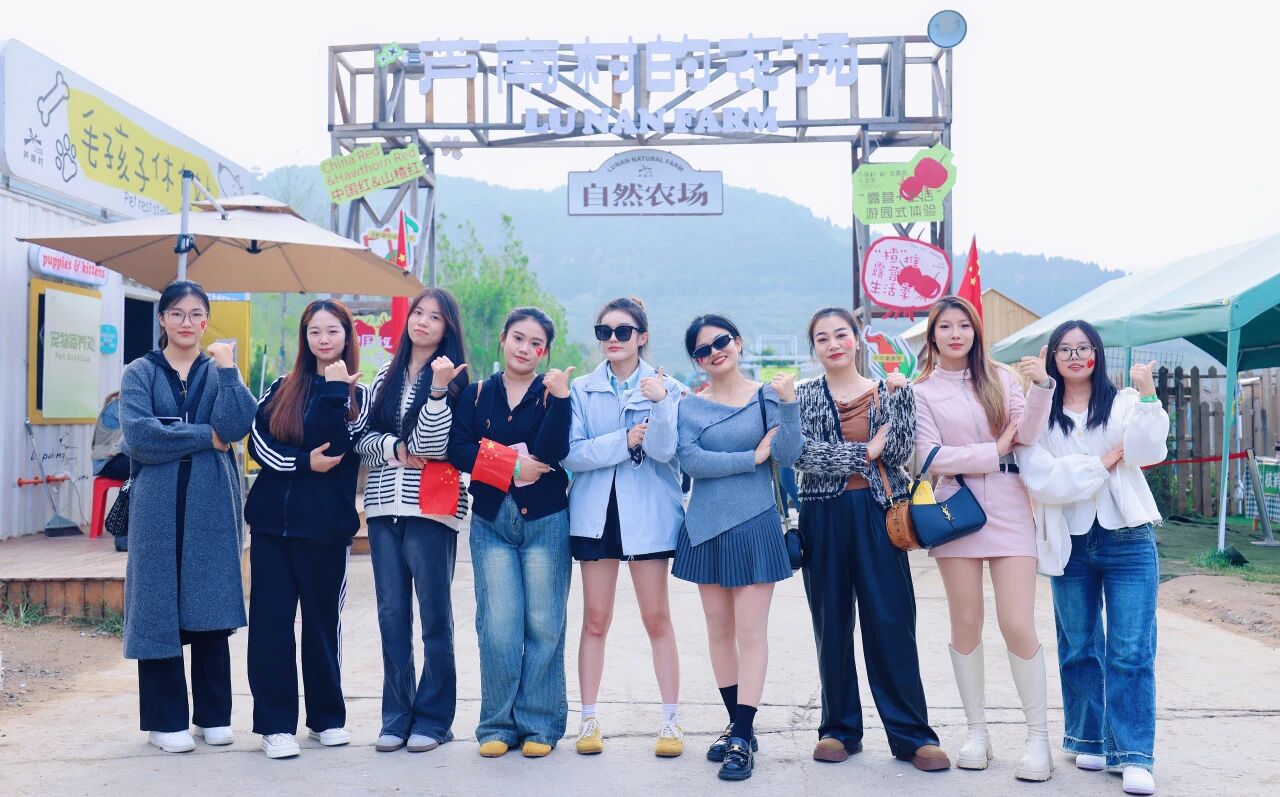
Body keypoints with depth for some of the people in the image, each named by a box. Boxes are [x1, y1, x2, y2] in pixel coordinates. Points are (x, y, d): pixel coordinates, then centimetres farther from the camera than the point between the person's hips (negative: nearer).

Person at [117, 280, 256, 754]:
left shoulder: (220, 370, 11)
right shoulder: (140, 373, 7)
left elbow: (236, 425, -7)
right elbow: (137, 435, -10)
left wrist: (227, 370, -10)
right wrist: (204, 437, -9)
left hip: (211, 506, 1)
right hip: (158, 506, -1)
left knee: (211, 608, 4)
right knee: (159, 608, 0)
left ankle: (213, 715, 15)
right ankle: (165, 719, 11)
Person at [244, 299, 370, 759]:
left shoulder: (357, 394, 4)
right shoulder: (282, 389, 12)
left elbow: (334, 446, -12)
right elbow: (257, 442, 1)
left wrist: (333, 389, -15)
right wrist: (302, 464, -13)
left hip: (325, 525, -2)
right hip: (271, 519, 2)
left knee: (322, 620, 6)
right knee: (270, 621, 0)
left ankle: (327, 716, 21)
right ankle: (275, 723, 7)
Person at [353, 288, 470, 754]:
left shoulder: (453, 379, 1)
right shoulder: (387, 376, 15)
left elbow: (431, 444, -10)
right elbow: (361, 439, 11)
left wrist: (438, 389, -21)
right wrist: (394, 448, -7)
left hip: (431, 509, -4)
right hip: (384, 506, 4)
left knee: (434, 615, 0)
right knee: (392, 613, 7)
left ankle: (432, 718, 9)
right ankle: (396, 716, 16)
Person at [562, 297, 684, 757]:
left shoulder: (665, 386, 1)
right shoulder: (581, 390, 4)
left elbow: (664, 450, -11)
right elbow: (571, 454, -6)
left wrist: (660, 404, -26)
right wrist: (624, 440, -15)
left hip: (648, 512, -1)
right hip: (596, 511, 2)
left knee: (657, 618, 3)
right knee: (595, 618, 7)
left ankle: (671, 720, 11)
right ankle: (588, 719, 16)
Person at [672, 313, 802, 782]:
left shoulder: (767, 396, 0)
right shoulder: (690, 406, 4)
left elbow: (787, 455, -10)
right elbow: (690, 461, -11)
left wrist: (788, 403, -23)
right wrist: (752, 457, -12)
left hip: (755, 526, -3)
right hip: (706, 528, 3)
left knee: (750, 632, -4)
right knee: (719, 631, 10)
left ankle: (742, 739, -1)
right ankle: (738, 726, 23)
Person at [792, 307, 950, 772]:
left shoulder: (887, 390, 8)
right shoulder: (804, 396, 6)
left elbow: (899, 451, -4)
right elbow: (803, 454, -10)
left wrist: (898, 395, -11)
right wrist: (864, 453, -12)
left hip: (876, 513, 0)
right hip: (823, 517, 1)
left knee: (891, 623, -2)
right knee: (831, 624, 6)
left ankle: (911, 733, 6)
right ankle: (839, 728, 18)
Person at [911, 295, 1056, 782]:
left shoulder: (1001, 377, 8)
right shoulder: (922, 391, 5)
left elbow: (1026, 435, -4)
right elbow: (931, 457, -6)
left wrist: (1041, 385, -18)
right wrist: (995, 451, -7)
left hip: (1009, 511, 0)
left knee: (1018, 626, -6)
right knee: (966, 625, 6)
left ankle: (1038, 737, 7)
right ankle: (976, 731, 20)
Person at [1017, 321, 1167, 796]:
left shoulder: (1124, 403, 3)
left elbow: (1150, 451, -14)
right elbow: (1040, 479, -10)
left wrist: (1147, 395, -23)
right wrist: (1103, 462, -10)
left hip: (1128, 541, -1)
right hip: (1069, 544, 1)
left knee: (1132, 651, -4)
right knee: (1079, 648, 11)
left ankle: (1133, 756, 0)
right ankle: (1089, 740, 26)